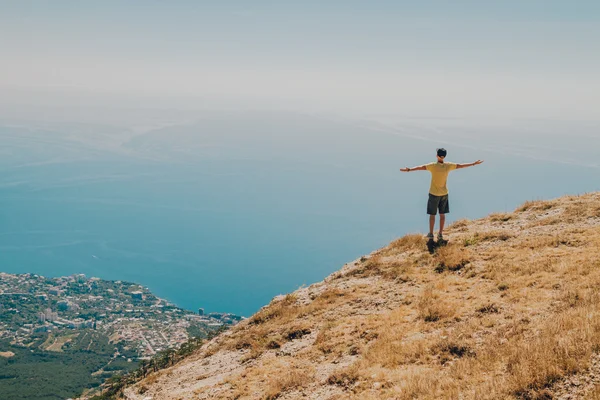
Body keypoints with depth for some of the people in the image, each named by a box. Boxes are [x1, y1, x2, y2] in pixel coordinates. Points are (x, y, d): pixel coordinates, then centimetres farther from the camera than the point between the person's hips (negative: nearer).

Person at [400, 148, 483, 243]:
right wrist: (474, 164, 18)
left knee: (432, 215, 6)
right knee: (442, 214, 12)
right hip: (444, 194, 4)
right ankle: (440, 235, 17)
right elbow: (461, 166, 5)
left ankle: (431, 235, 13)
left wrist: (409, 170, -33)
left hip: (434, 194, -4)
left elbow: (420, 167, -28)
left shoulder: (433, 166, -18)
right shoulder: (448, 166, -6)